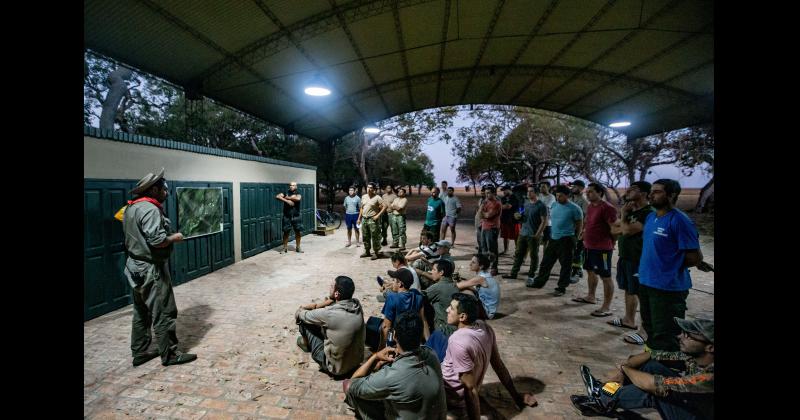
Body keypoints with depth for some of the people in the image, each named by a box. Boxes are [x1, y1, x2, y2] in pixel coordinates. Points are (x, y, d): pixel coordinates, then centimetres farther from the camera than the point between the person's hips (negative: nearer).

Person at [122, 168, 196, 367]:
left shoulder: (131, 208, 11)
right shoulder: (150, 209, -21)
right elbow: (157, 240, -29)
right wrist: (175, 238, -12)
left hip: (135, 268, 10)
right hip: (151, 270, -10)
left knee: (141, 313, 18)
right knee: (163, 314, 1)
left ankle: (139, 353, 29)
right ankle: (169, 354, 11)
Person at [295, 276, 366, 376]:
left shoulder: (329, 314, -29)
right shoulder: (357, 304, -14)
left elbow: (302, 315, -8)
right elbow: (334, 301, 8)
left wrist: (300, 311, 13)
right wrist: (316, 306, 5)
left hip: (337, 367, -5)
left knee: (304, 322, 3)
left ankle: (307, 343, 34)